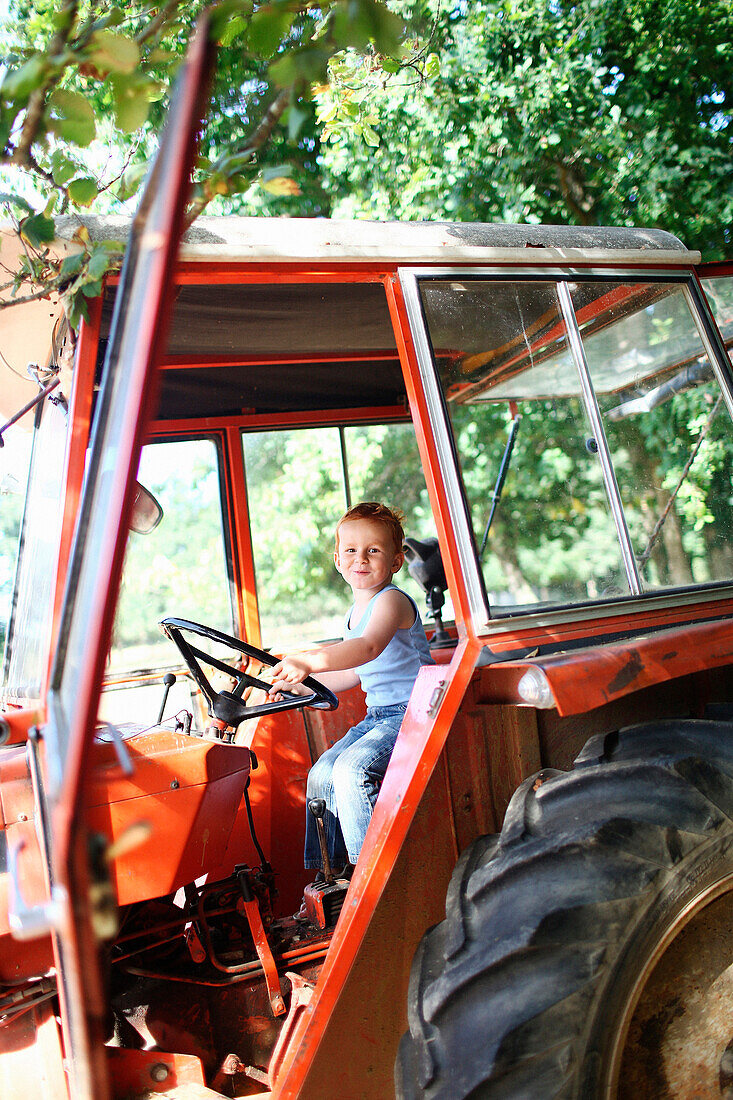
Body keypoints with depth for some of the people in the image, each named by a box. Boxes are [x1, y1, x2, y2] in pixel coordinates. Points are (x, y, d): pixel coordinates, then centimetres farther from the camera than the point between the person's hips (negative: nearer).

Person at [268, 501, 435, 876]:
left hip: (410, 713, -9)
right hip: (376, 715, 10)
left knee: (351, 768, -26)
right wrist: (301, 684, 20)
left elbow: (368, 648, -35)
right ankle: (326, 876, 15)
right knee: (321, 774, 4)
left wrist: (307, 661, -48)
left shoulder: (392, 600, -14)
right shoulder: (354, 613, 15)